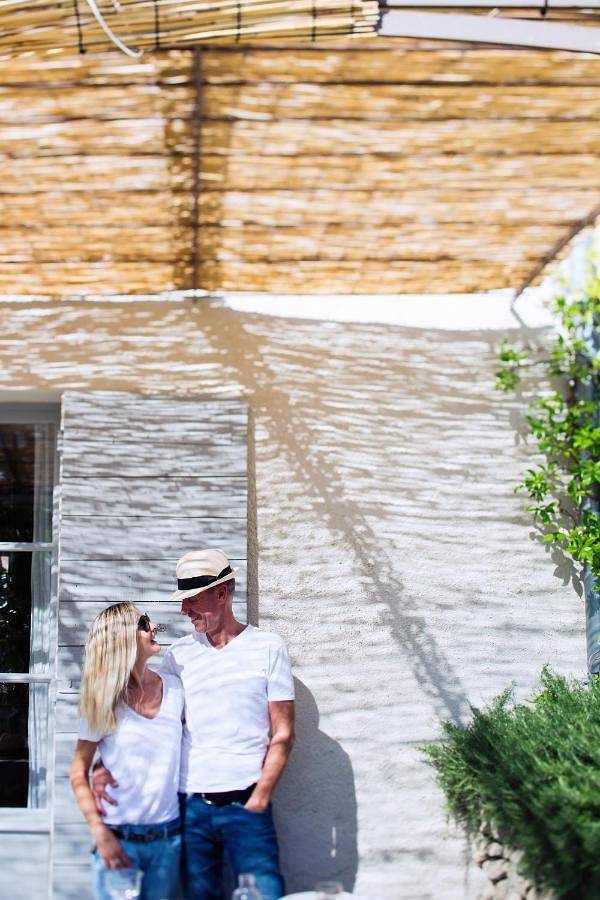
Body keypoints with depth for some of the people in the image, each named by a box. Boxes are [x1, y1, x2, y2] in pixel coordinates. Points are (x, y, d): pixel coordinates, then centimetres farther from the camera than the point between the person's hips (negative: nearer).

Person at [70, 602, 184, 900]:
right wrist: (100, 832, -13)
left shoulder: (173, 687, 2)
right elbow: (79, 772, -4)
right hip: (119, 840, -3)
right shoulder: (105, 702, -7)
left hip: (169, 838, 3)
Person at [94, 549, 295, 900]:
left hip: (245, 804, -3)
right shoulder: (179, 654, 7)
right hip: (190, 805, 3)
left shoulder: (268, 647, 0)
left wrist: (259, 798, -8)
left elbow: (283, 734, -1)